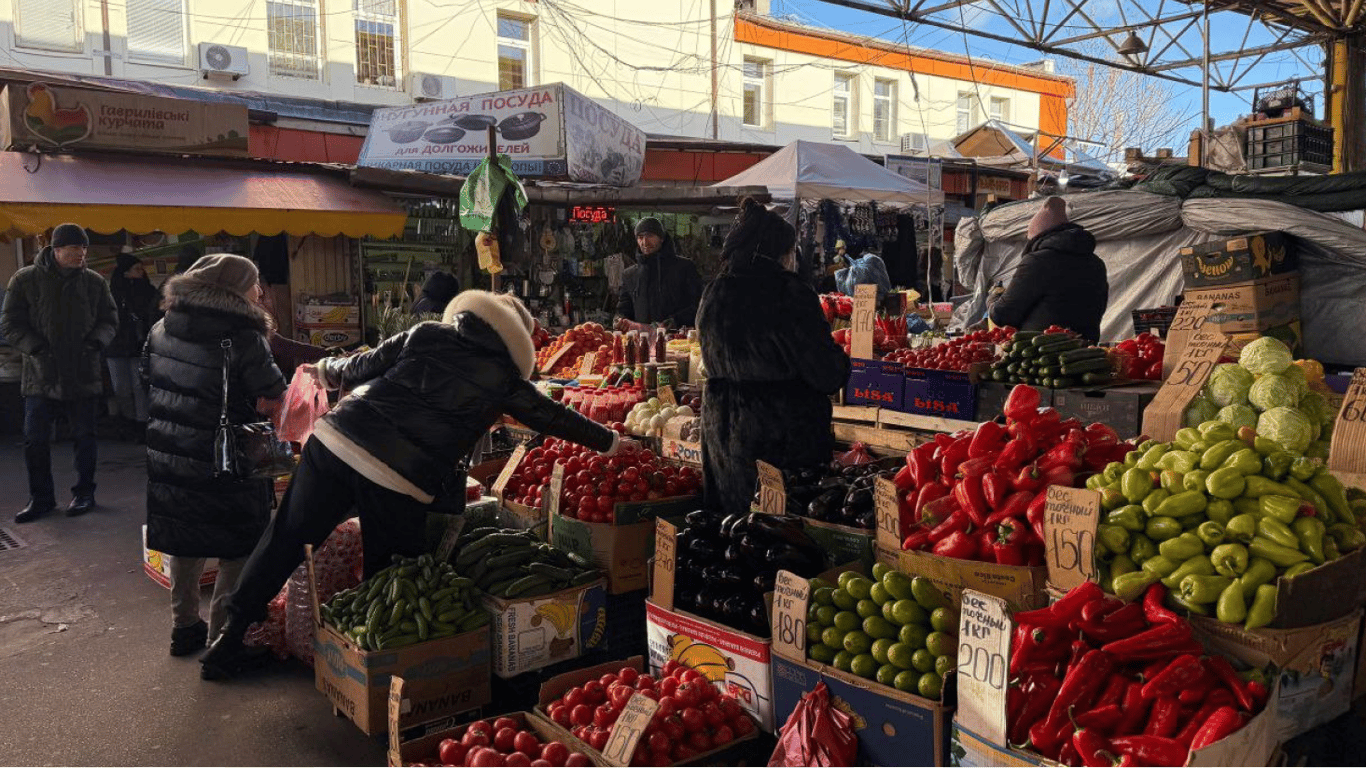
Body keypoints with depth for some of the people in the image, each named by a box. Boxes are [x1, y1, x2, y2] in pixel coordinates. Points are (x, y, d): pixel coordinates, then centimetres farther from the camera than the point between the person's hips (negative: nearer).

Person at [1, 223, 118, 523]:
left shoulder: (94, 282, 2)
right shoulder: (25, 280, -2)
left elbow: (110, 319, 10)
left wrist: (96, 341, -8)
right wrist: (36, 348, -12)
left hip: (85, 376, 1)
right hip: (41, 376, -1)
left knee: (84, 437, 8)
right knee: (35, 440, 3)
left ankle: (84, 494, 22)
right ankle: (41, 498, 18)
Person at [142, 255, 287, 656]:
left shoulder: (162, 329, 2)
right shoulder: (243, 338, -20)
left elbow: (148, 374, 16)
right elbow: (273, 396, -16)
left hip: (167, 454, 7)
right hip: (224, 462, -7)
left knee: (185, 543, 22)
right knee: (239, 549, 7)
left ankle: (184, 628, 32)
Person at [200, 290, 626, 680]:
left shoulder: (427, 333, 14)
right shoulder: (504, 377, 9)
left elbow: (364, 366, 16)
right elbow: (551, 416, 17)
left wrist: (326, 369, 36)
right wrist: (608, 441, 30)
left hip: (336, 441, 3)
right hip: (402, 481, -3)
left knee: (286, 539, 17)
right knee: (386, 573, 16)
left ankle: (230, 638, 25)